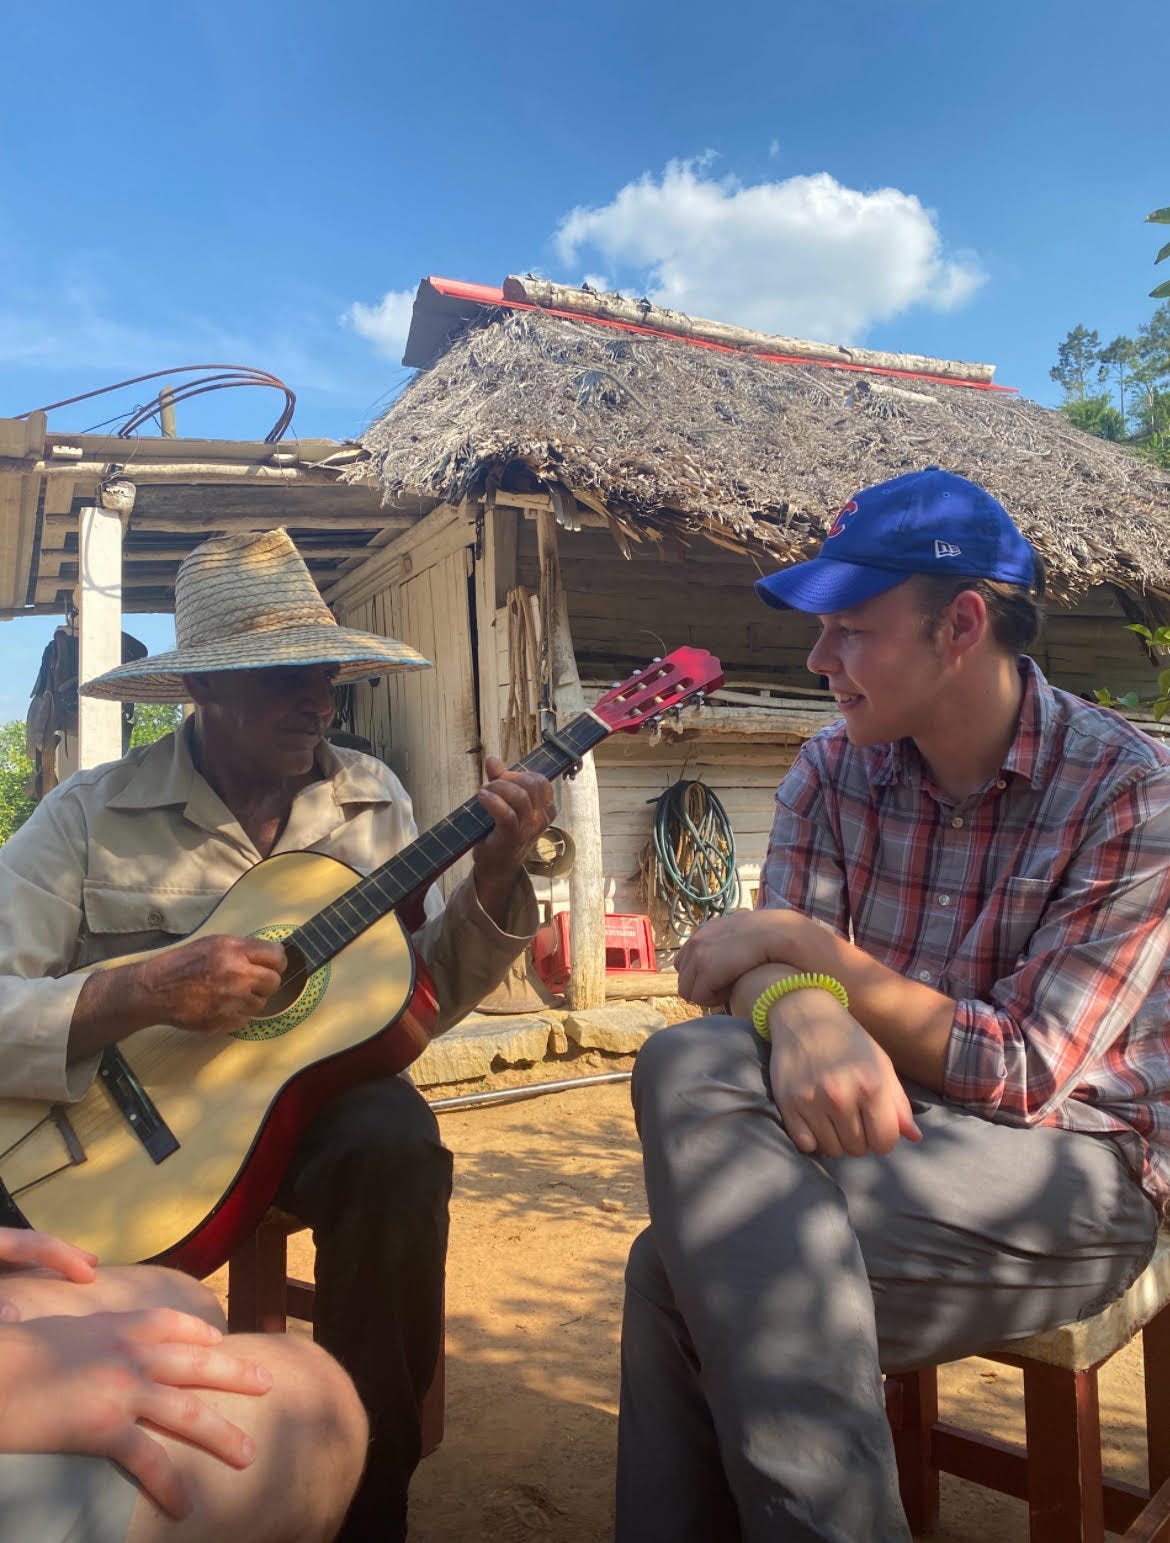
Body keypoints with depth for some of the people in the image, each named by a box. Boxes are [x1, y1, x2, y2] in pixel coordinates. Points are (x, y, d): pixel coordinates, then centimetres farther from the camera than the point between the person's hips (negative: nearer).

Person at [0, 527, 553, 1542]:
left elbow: (418, 996, 3)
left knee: (396, 1143, -30)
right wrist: (139, 995, -29)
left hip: (314, 1087, 2)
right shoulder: (91, 815, -7)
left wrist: (492, 876, -13)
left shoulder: (374, 800, 3)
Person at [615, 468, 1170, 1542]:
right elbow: (763, 961, -7)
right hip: (879, 1124, 5)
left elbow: (1020, 1078, -16)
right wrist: (799, 1010, -32)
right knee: (686, 1063, -28)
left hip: (1075, 1168, -5)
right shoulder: (836, 772, 2)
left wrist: (801, 940, -17)